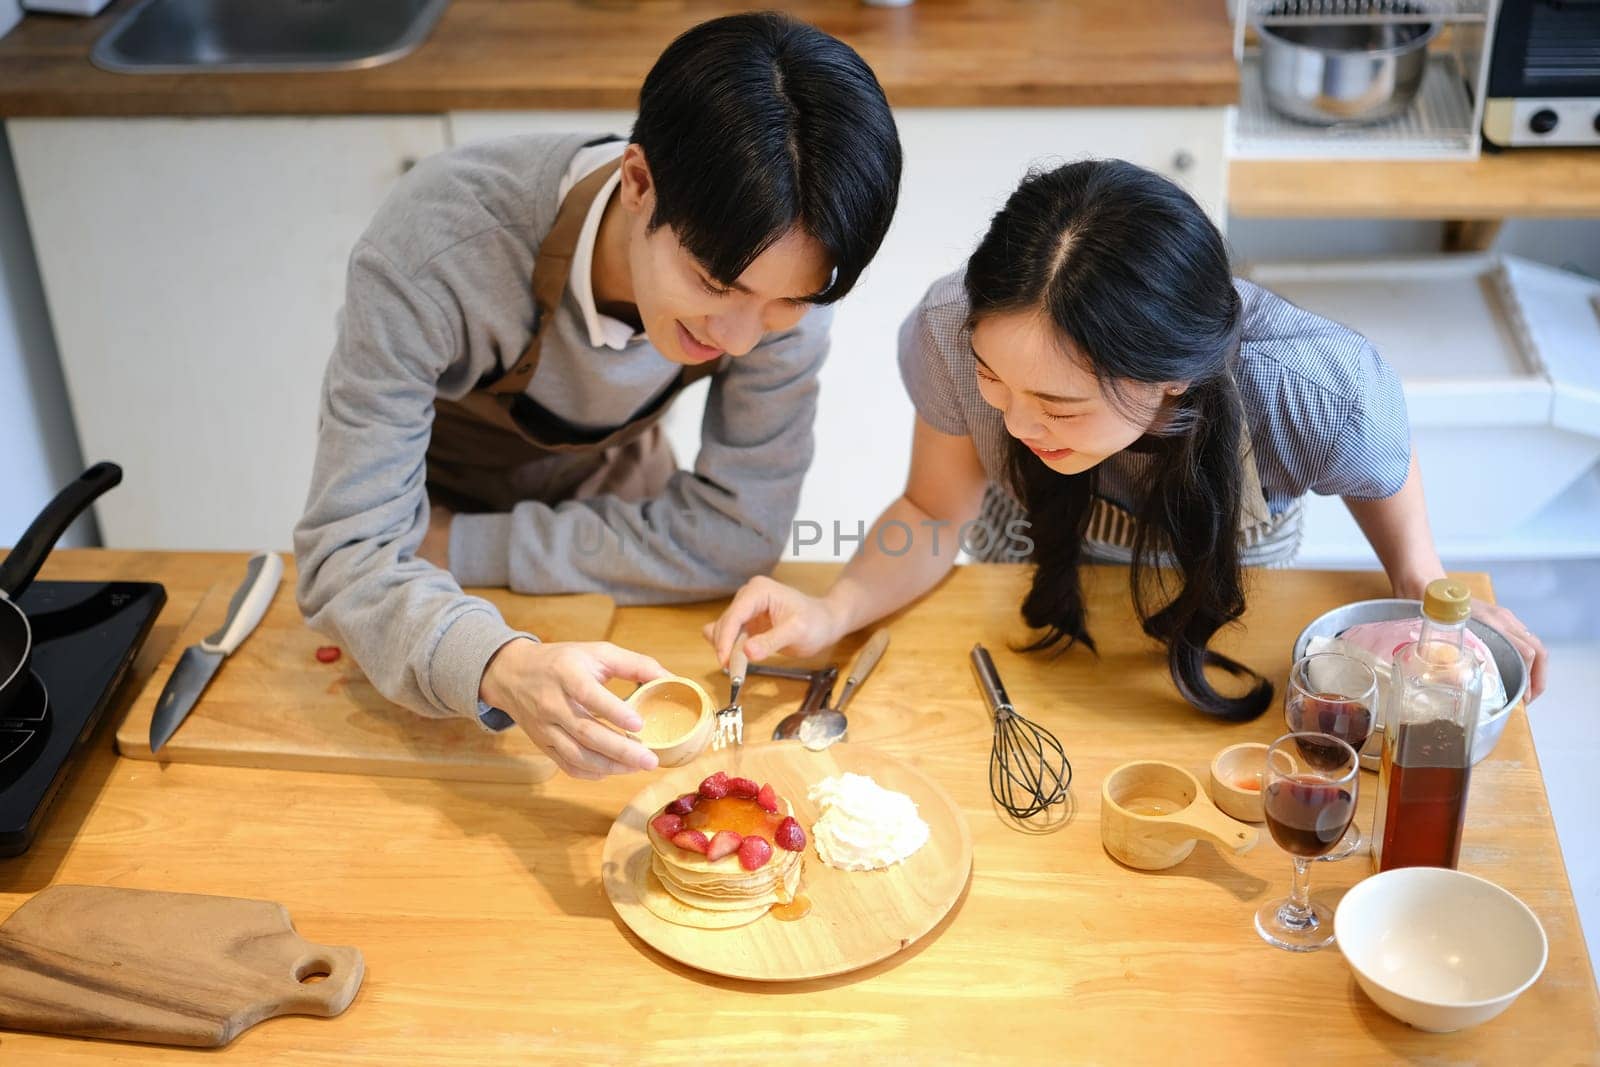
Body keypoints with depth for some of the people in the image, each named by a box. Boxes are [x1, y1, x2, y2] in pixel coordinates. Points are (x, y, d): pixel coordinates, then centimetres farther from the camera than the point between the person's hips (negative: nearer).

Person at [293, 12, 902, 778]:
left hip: (599, 498, 2)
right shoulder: (435, 249, -38)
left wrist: (459, 545, -24)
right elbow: (351, 553, -37)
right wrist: (503, 669, -57)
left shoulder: (784, 266, -29)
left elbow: (737, 532, -23)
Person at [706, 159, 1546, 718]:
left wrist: (1424, 586, -30)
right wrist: (834, 613, -38)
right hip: (1030, 569, 1)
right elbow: (937, 510, -22)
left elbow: (1382, 470, -16)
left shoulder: (1318, 392, -44)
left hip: (1223, 580, 0)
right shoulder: (952, 334, -41)